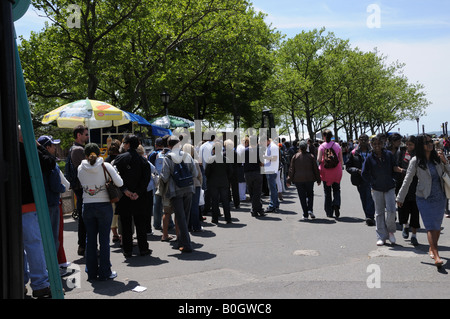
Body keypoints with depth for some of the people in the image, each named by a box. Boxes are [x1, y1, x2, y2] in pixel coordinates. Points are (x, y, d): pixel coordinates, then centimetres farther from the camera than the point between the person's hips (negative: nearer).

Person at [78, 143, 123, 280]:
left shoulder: (81, 168, 0)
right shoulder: (106, 166, -7)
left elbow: (81, 184, 9)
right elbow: (119, 183, -6)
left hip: (87, 206, 2)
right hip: (104, 206, -2)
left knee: (90, 239, 10)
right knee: (104, 239, 4)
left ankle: (92, 273, 16)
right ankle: (104, 273, 9)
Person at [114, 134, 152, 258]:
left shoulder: (120, 158, -5)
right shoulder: (143, 160, 1)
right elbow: (146, 178, -7)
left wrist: (124, 190, -11)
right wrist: (138, 192, -10)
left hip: (124, 197, -2)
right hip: (139, 198, 2)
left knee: (126, 224, 6)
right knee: (140, 223, 10)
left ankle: (127, 250, 11)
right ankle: (143, 249, 13)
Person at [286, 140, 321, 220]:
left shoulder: (295, 156, -1)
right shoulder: (311, 156, -1)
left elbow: (291, 169, -1)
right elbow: (316, 169, 2)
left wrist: (289, 180, 3)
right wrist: (318, 179, 10)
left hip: (298, 180, 0)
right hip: (309, 179, 0)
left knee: (302, 197, 4)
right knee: (310, 194, 16)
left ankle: (305, 215, 3)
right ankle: (310, 209, -3)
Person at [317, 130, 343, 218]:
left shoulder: (322, 146, -5)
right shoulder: (337, 145, 3)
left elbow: (319, 159, -15)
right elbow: (341, 159, 4)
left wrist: (320, 162, 6)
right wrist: (340, 168, 16)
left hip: (325, 170, -1)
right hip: (336, 170, 1)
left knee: (327, 191, 8)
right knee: (336, 189, 11)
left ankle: (329, 212, 11)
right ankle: (336, 204, -16)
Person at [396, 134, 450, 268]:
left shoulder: (437, 158, 2)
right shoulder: (416, 161, -6)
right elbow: (407, 180, -1)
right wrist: (400, 198, 3)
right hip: (425, 198, -4)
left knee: (437, 226, 11)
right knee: (431, 226, -11)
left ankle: (432, 248, 30)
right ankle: (436, 256, -16)